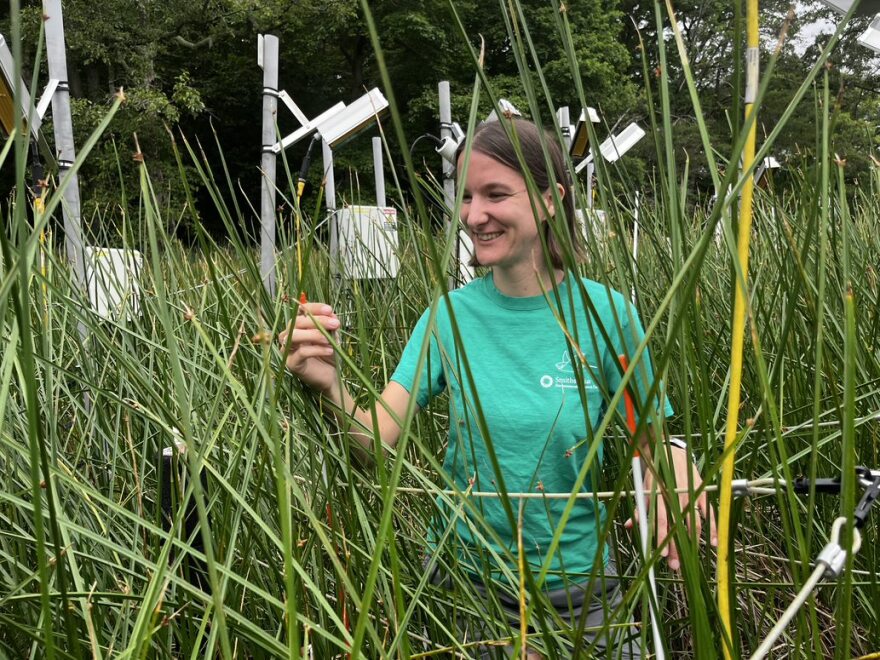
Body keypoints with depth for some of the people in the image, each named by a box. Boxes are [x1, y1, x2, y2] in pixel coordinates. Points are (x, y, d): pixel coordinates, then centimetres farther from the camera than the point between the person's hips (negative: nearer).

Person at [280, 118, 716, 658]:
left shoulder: (605, 314, -13)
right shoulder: (451, 314, -9)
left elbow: (650, 437, -5)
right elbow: (379, 439, -14)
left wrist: (673, 461, -28)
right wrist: (332, 387, -35)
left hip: (581, 592, -1)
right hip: (466, 578, 1)